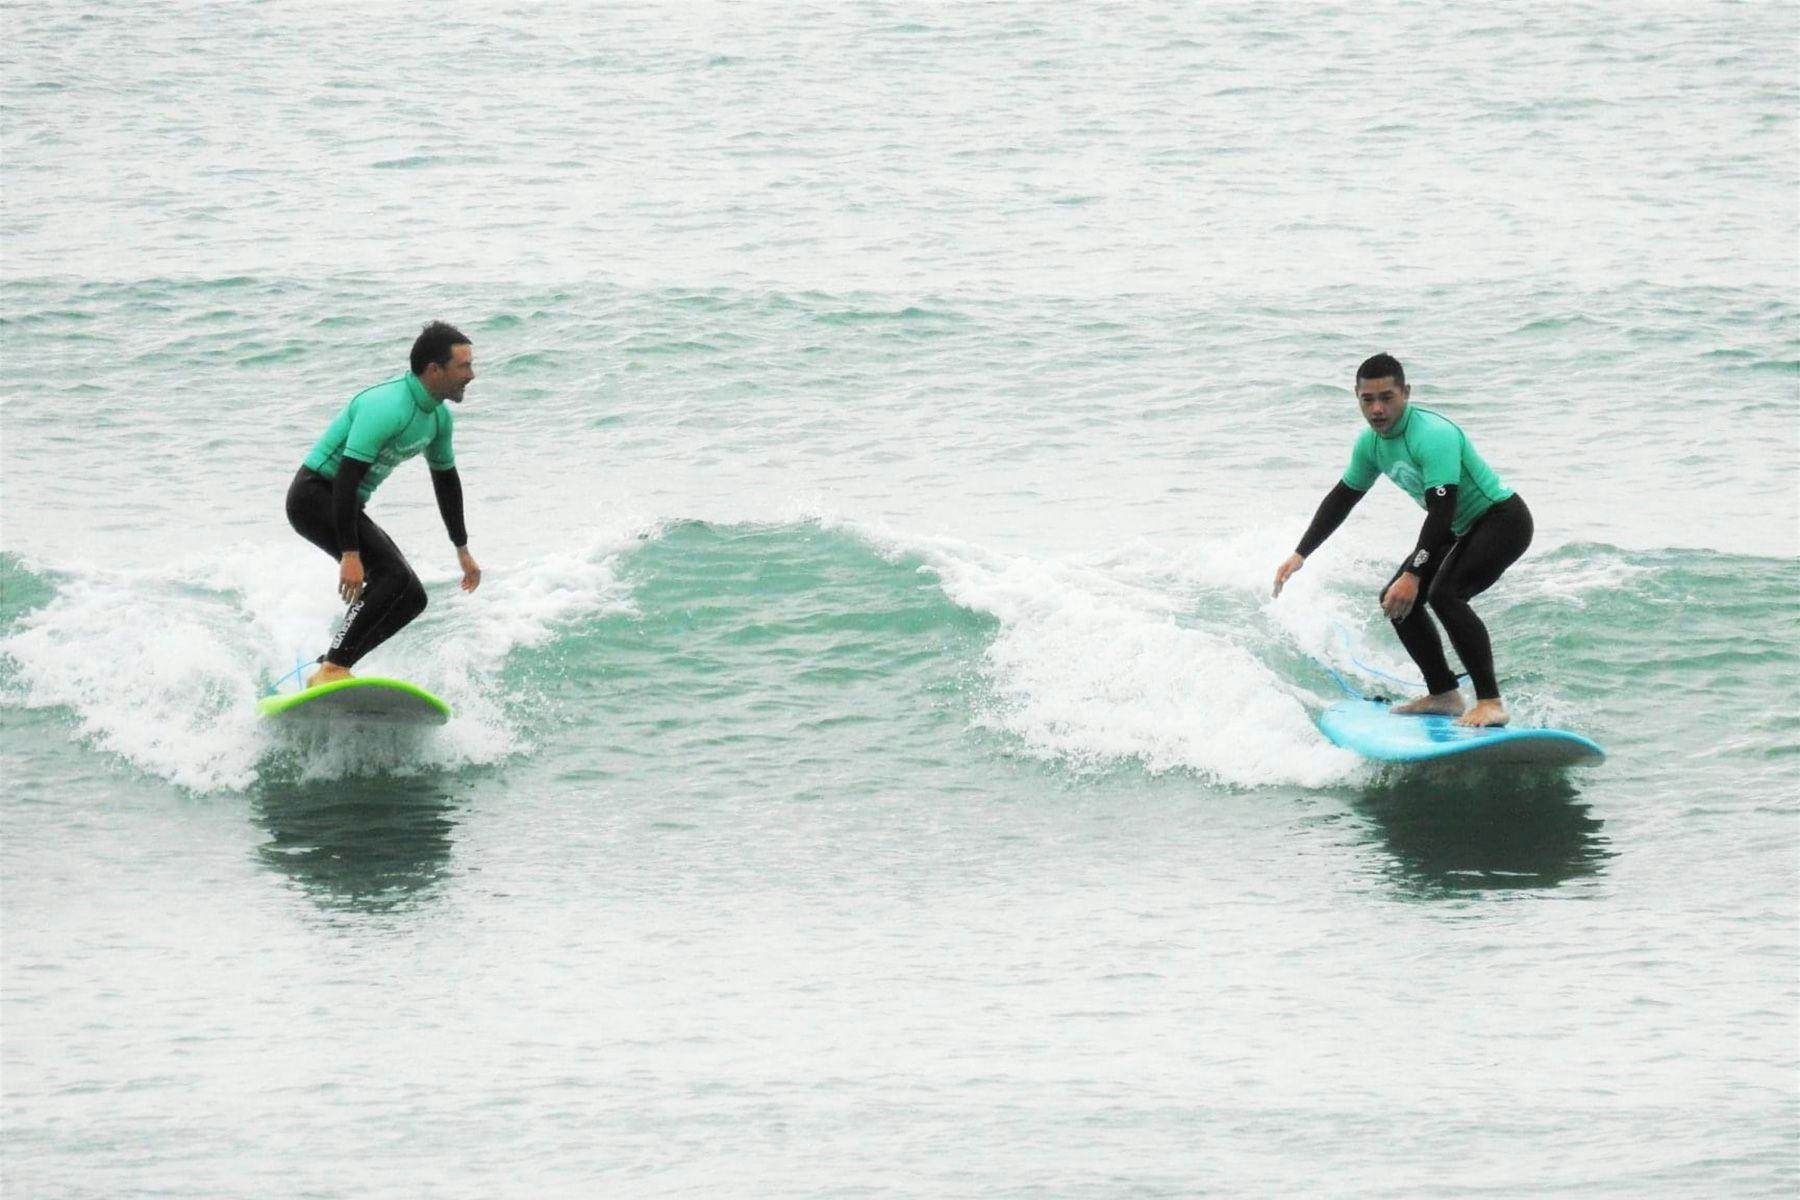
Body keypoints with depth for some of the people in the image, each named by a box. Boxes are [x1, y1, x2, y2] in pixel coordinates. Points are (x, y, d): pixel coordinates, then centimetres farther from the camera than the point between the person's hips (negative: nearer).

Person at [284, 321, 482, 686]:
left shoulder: (438, 418, 5)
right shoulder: (388, 408, -26)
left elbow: (445, 480, 20)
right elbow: (346, 478, -30)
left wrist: (462, 550, 23)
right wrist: (350, 555, -34)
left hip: (347, 506, 10)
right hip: (315, 495, -10)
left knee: (411, 598, 3)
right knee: (393, 576, -26)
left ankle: (328, 670, 5)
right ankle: (333, 669, -28)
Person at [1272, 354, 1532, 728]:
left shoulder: (1432, 436, -30)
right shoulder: (1371, 442, -1)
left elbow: (1442, 511, -35)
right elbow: (1341, 499, 13)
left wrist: (1413, 576, -40)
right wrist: (1299, 555, 10)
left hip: (1502, 519, -10)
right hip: (1459, 530, 10)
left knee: (1443, 593, -30)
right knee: (1396, 601, 5)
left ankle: (1491, 703, -31)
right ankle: (1443, 695, 14)